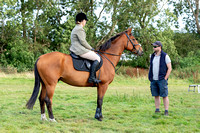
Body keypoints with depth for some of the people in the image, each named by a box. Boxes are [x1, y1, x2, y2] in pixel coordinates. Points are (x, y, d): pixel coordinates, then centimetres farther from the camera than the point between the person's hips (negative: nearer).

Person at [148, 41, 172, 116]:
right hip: (153, 80, 6)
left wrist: (165, 79, -11)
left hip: (162, 80, -6)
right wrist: (150, 78, 10)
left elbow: (169, 68, -7)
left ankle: (166, 111, 1)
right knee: (156, 96, 8)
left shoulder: (165, 56, -5)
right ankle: (157, 110, 14)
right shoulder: (153, 56, 12)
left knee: (164, 96, -3)